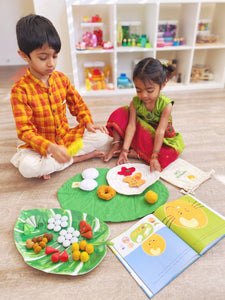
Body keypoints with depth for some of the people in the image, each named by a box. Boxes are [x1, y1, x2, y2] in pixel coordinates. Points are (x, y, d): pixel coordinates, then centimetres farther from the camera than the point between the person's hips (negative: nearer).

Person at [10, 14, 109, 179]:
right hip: (40, 145, -3)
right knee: (27, 167, -33)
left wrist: (88, 123, -9)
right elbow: (25, 131, -19)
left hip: (66, 136, 4)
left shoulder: (61, 78, -2)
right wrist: (51, 148, -35)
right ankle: (79, 157, -15)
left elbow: (78, 104, 10)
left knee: (101, 135, -13)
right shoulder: (20, 90, -16)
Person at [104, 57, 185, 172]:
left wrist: (154, 157, -34)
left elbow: (160, 132, -30)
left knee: (172, 153, -32)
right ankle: (116, 145, -12)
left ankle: (135, 153, -23)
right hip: (141, 133, 2)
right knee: (119, 113, -15)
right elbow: (131, 126, -22)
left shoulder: (166, 105, -25)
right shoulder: (135, 102, -17)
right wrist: (124, 149, -30)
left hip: (157, 139, -1)